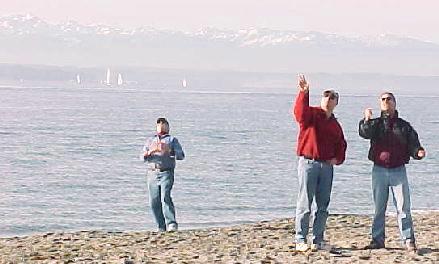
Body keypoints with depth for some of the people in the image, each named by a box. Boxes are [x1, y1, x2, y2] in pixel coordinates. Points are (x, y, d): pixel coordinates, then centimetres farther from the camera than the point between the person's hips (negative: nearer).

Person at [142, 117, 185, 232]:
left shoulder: (172, 140, 16)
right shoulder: (150, 140, 25)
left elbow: (181, 155, 2)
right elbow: (143, 157, 13)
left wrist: (168, 151, -14)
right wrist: (150, 152, -9)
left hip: (166, 172, -3)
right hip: (152, 174, 3)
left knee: (165, 197, -21)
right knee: (154, 202, -4)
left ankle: (171, 224, -25)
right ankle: (161, 227, 2)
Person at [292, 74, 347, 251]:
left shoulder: (335, 125, 18)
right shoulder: (311, 114, -1)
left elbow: (341, 144, 29)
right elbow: (300, 112, -24)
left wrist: (338, 158, 9)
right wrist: (304, 93, -40)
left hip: (327, 166, 6)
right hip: (308, 163, -6)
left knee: (323, 206, 8)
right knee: (305, 204, -6)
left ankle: (318, 241, 15)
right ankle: (300, 241, -5)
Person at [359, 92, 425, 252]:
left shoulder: (404, 126, 8)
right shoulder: (375, 124, 7)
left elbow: (413, 144, 5)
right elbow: (364, 133, -13)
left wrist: (418, 152, -17)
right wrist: (366, 120, -32)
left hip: (398, 171, -1)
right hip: (379, 170, 1)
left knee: (403, 207, -4)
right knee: (379, 208, 7)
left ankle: (409, 241, -2)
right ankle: (377, 240, 13)